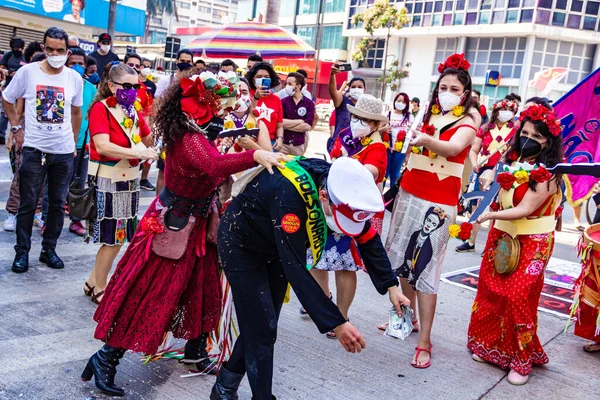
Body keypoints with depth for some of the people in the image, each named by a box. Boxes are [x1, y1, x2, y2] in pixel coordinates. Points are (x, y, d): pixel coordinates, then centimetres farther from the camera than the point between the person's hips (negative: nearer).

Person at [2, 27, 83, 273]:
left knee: (58, 203, 9)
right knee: (28, 203, 4)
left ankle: (49, 249, 23)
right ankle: (22, 251, 17)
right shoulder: (28, 72, -5)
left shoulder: (74, 78, 1)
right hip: (34, 149, -2)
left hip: (64, 151, 2)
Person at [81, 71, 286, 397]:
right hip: (172, 227, -9)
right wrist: (255, 156, -59)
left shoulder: (200, 135, 3)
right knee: (149, 295, -1)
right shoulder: (190, 140, -29)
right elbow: (214, 166, -48)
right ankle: (105, 359, 12)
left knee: (201, 288, 19)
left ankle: (196, 348, 37)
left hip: (194, 225, 9)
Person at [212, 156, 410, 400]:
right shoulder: (290, 193, -41)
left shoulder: (344, 190, -21)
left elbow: (367, 238, -7)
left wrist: (391, 286, -14)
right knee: (262, 330, -8)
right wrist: (336, 324, -42)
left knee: (260, 326, 14)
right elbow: (296, 268, -42)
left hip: (276, 248, 7)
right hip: (241, 245, -7)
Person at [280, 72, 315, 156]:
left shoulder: (309, 103, -1)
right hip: (283, 143, 0)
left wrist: (287, 125, -7)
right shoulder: (283, 102, 0)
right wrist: (300, 121, -12)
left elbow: (307, 126, -10)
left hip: (299, 145, 0)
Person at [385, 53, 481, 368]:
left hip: (438, 202, -6)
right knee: (401, 260, 13)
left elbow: (455, 147, -29)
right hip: (409, 194, 6)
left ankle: (424, 342, -2)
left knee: (425, 268, -9)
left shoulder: (467, 121, -6)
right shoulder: (430, 115, 12)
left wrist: (425, 139, -46)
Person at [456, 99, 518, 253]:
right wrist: (474, 164, -10)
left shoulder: (516, 131, 0)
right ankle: (471, 242, 20)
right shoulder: (485, 129, 8)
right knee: (476, 206, 9)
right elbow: (474, 150, 8)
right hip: (482, 171, 3)